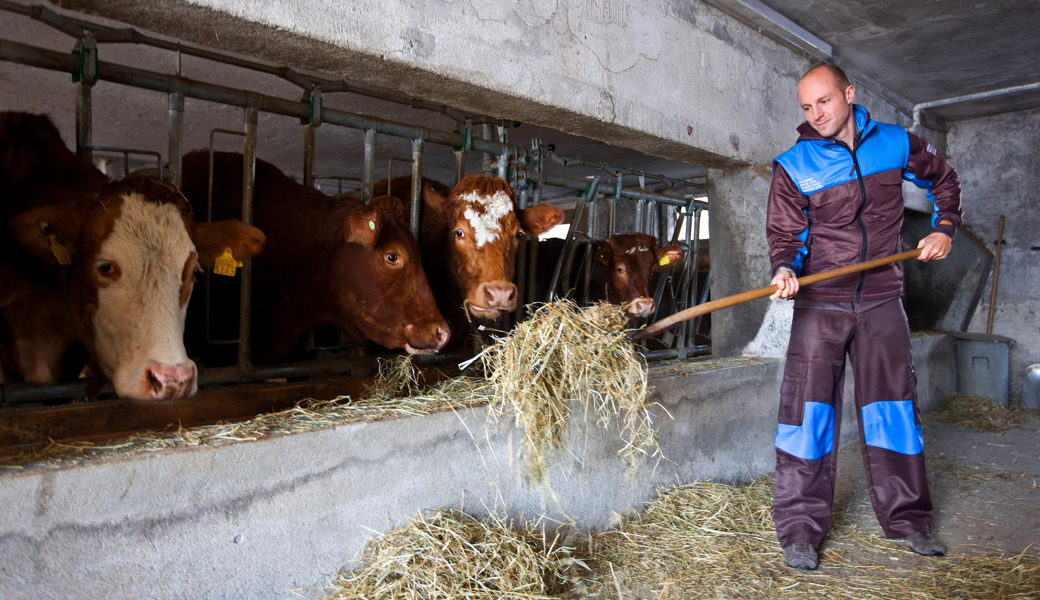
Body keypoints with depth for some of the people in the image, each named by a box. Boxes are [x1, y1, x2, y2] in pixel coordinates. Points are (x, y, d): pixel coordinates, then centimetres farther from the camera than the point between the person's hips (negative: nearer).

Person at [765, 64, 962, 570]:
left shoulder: (896, 143, 2)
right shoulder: (793, 166, -5)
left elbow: (942, 178, 21)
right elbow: (785, 235, -3)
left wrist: (944, 228, 10)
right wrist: (785, 269, -23)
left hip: (881, 300, 3)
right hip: (820, 304, -2)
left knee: (893, 404, 9)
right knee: (808, 409, -6)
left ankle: (907, 518, 25)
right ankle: (800, 529, 3)